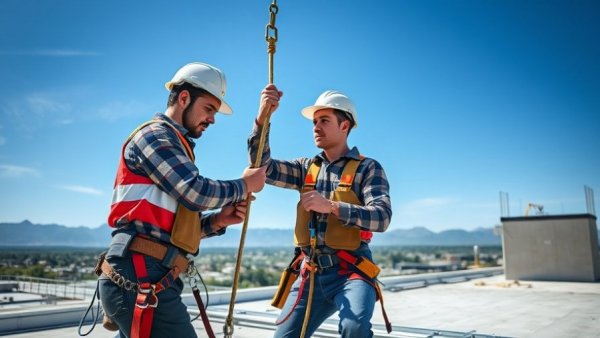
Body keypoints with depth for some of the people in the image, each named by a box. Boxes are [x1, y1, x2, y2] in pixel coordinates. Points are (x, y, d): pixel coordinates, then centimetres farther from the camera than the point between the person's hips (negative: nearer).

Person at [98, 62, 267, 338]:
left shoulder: (173, 145, 24)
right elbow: (195, 191, -20)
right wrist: (244, 186, -3)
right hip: (140, 276, -10)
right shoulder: (155, 134, -5)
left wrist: (216, 221, 5)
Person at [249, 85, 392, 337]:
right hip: (311, 273, 5)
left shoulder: (367, 168, -2)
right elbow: (263, 168, 1)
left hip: (350, 271, -5)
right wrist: (262, 117, -10)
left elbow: (382, 217, -14)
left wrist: (331, 206, -26)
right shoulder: (307, 167, 13)